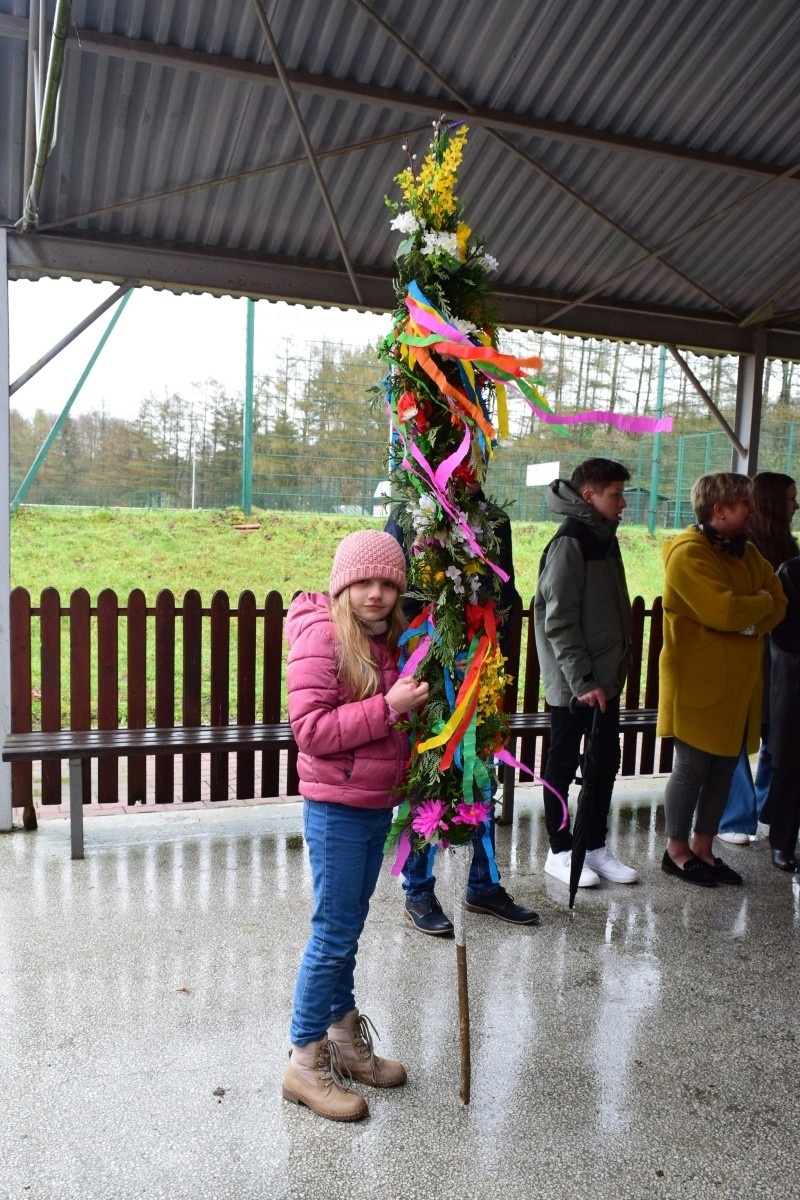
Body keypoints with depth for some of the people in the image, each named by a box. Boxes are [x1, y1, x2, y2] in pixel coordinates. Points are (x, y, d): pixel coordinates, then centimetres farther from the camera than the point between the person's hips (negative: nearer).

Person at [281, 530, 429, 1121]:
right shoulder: (322, 635, -17)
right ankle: (305, 1061, 19)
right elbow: (310, 730, -24)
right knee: (333, 934, 2)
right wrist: (388, 708, -27)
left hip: (377, 805, 8)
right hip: (337, 809, -8)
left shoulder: (386, 638, 8)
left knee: (348, 929, 20)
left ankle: (344, 1038, 36)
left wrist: (417, 701, 4)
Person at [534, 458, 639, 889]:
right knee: (563, 765, 5)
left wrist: (614, 669, 14)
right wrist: (581, 681, -20)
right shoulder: (569, 544, -15)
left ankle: (595, 846, 28)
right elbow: (559, 622, -19)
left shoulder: (604, 539, 12)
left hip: (604, 679, 9)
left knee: (606, 763, 15)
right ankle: (560, 851, 19)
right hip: (572, 685, -9)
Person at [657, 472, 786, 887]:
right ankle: (677, 852, 17)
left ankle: (703, 849, 26)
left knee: (724, 767, 13)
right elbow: (723, 610, -26)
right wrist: (760, 603, -7)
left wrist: (747, 620, -10)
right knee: (692, 767, 1)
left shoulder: (746, 552, 14)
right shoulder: (689, 553, -15)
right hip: (698, 680, -8)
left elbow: (777, 603, 9)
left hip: (738, 680, 8)